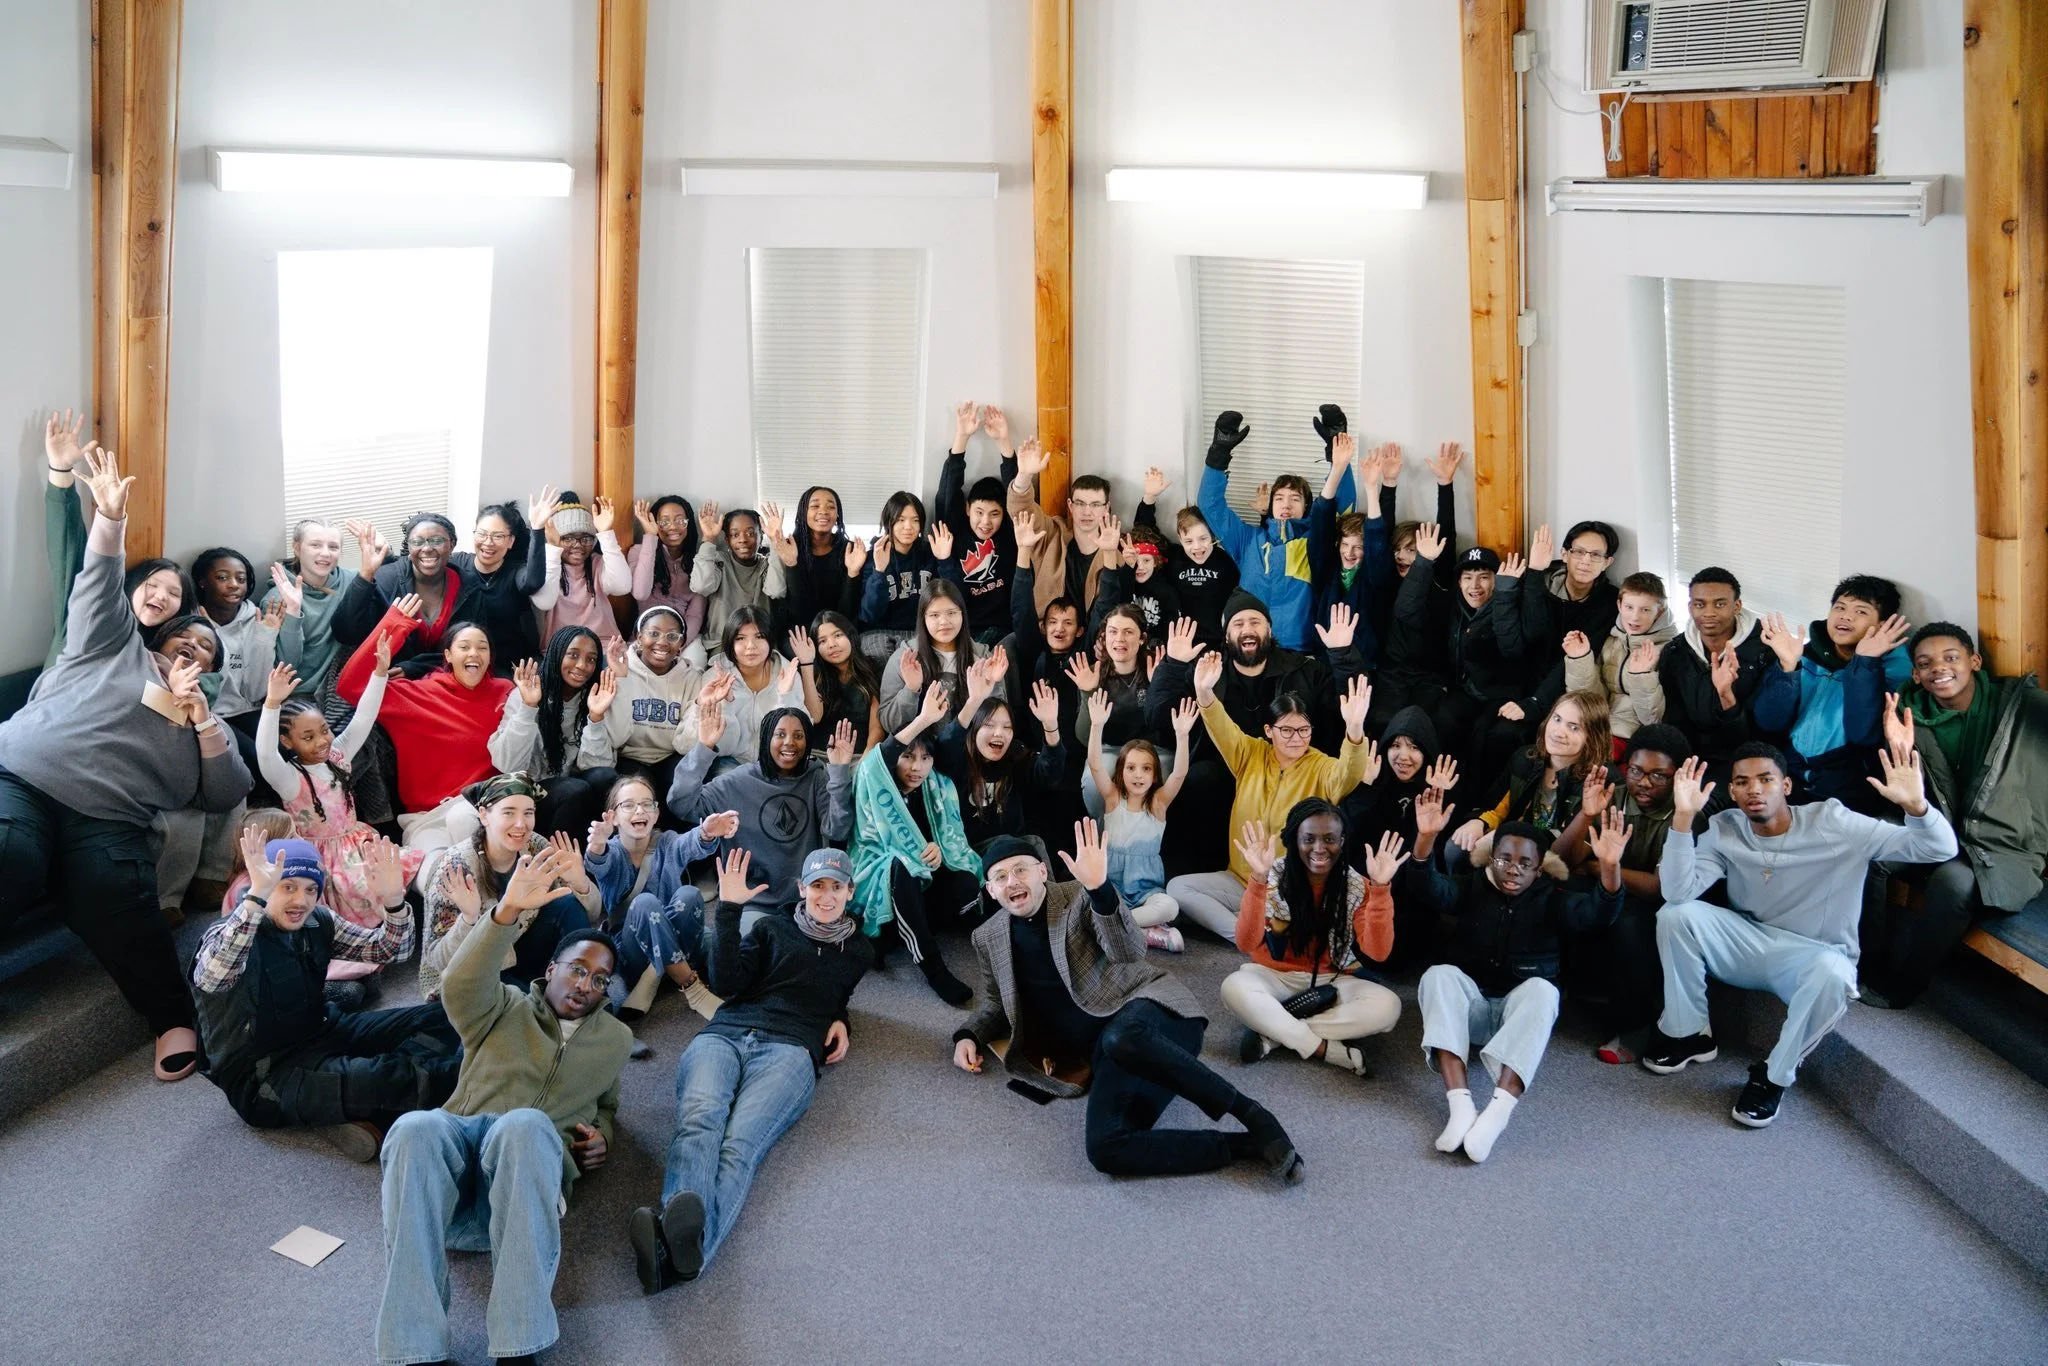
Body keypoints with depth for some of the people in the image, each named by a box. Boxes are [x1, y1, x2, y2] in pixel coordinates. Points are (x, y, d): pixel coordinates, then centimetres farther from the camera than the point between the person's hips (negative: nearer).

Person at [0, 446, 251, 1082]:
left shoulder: (203, 719, 28)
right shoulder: (113, 646, 24)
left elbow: (226, 796, 18)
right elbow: (100, 586, 10)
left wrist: (206, 725, 6)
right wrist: (110, 518, -5)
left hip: (107, 823, 2)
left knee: (115, 893, -31)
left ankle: (172, 1016, -18)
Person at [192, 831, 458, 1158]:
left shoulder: (317, 923, 3)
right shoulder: (229, 934, -16)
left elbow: (388, 950, 5)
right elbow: (212, 978, -40)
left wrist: (393, 902, -16)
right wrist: (256, 896, -50)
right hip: (261, 1074, -8)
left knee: (436, 1019, -7)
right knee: (373, 1079, -36)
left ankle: (369, 1119, -25)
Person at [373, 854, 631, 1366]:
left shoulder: (616, 1037, 25)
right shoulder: (506, 1007, 17)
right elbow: (461, 986, -6)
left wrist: (601, 1135, 13)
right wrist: (508, 912, -23)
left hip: (533, 1167, 0)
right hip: (460, 1145, 0)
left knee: (526, 1124, -39)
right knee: (416, 1126, -38)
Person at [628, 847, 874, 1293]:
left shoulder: (859, 951, 30)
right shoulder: (773, 929, 27)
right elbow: (726, 982, 11)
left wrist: (840, 1020, 16)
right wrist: (728, 909, 4)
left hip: (791, 1049, -1)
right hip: (724, 1034, 2)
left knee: (741, 1143, -34)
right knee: (699, 1120, -35)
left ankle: (692, 1245, -64)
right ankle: (675, 1230, -62)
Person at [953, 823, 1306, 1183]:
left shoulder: (1080, 896, 2)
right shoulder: (988, 938, 14)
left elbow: (1131, 954, -13)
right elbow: (995, 1002, 29)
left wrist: (1100, 888, -27)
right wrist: (969, 1035, 9)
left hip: (1147, 1004, -3)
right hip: (1101, 1051, 4)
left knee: (1121, 1040, -43)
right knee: (1106, 1150, -30)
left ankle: (1252, 1116, -26)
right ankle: (1250, 1144, -20)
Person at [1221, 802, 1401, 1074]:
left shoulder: (1356, 886, -7)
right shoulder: (1274, 876, -13)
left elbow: (1378, 952, -18)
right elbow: (1247, 944, -23)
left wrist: (1380, 888, -28)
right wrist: (1258, 880, -35)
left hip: (1331, 983, 2)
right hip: (1276, 977, -2)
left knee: (1387, 1006, -26)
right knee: (1235, 988, -34)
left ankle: (1271, 1033, -23)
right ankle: (1333, 1051, -25)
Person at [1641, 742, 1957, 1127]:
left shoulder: (1833, 824, -16)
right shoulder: (1724, 829, -9)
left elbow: (1941, 849, -19)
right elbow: (1678, 892, -24)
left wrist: (1916, 805, -42)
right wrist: (1683, 817, -33)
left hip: (1813, 956, -2)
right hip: (1748, 944, 3)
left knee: (1832, 972, -39)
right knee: (1676, 914, -23)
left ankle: (1774, 1076, -14)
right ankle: (1688, 1033, -1)